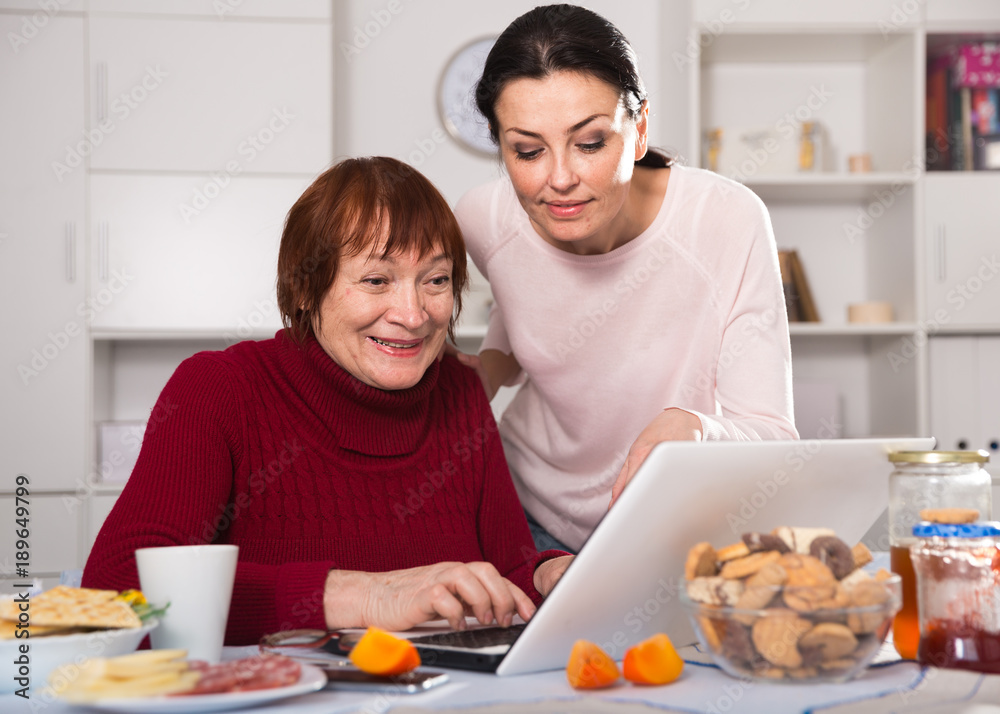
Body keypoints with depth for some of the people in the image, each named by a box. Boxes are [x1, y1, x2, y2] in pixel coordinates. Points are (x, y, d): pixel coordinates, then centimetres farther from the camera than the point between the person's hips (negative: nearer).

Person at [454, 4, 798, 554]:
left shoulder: (726, 221, -23)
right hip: (532, 513, 2)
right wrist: (490, 367, -7)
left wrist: (694, 428, -41)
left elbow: (775, 440, -20)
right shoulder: (484, 221, -12)